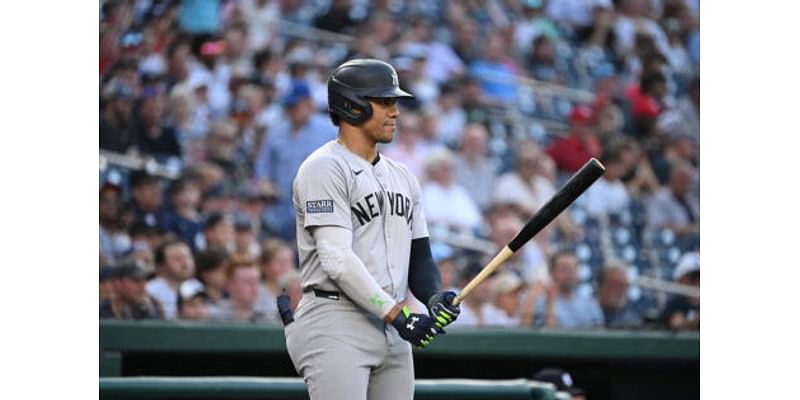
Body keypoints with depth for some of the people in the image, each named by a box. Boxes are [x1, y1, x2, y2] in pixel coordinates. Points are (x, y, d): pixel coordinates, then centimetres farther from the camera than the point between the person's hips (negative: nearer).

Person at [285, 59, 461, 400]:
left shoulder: (401, 177, 19)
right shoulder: (324, 168, -7)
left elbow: (419, 256, 19)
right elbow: (337, 259, -16)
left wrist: (434, 298, -3)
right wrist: (397, 314, -20)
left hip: (392, 333, 8)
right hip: (336, 324, -8)